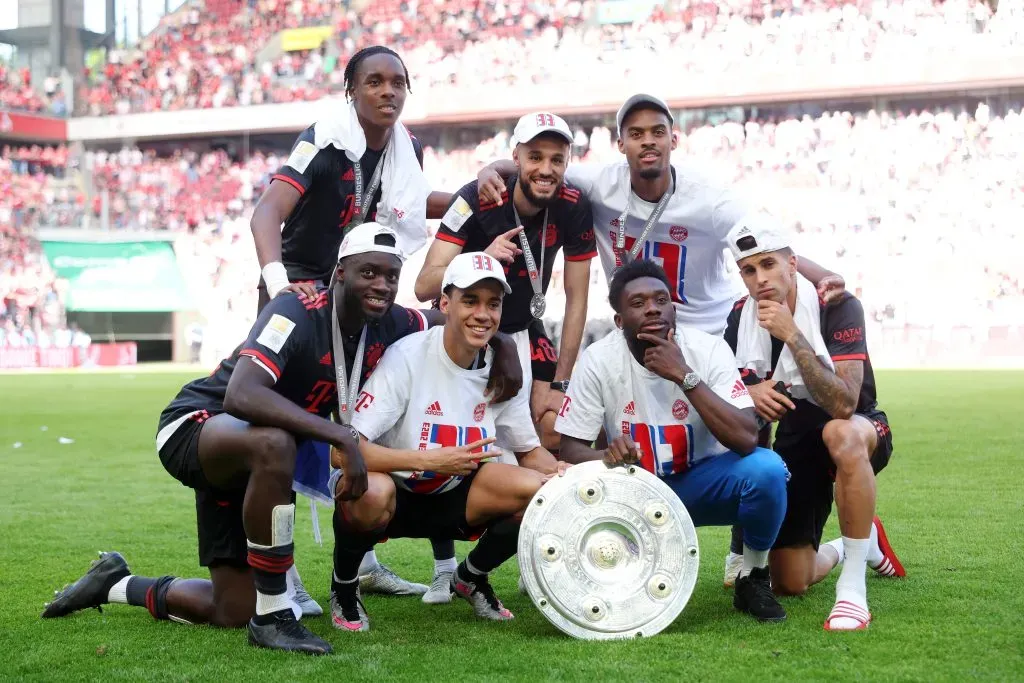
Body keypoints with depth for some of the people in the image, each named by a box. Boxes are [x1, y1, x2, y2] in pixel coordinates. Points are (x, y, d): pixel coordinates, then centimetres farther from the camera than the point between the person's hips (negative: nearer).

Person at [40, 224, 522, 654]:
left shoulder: (388, 326, -7)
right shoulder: (296, 315, -28)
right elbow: (241, 396, -44)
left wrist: (504, 346, -8)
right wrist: (342, 436, -49)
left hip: (246, 458, 8)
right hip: (193, 424, -7)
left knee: (231, 614, 7)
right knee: (273, 445, -43)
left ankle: (116, 583, 33)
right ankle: (273, 617, -30)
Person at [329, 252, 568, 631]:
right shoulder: (406, 358, -23)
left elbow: (529, 450, 8)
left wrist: (558, 472, -16)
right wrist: (431, 460, -36)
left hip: (452, 499, 5)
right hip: (392, 495, -5)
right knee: (371, 491, -40)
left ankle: (471, 578, 12)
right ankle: (344, 587, -5)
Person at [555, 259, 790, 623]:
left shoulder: (708, 350, -18)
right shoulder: (598, 360, -15)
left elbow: (746, 440, -29)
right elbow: (570, 449, -12)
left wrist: (685, 375, -34)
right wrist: (606, 456, -36)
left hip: (701, 483, 0)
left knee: (766, 468, -31)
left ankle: (753, 578, -2)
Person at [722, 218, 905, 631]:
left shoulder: (837, 307, -23)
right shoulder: (741, 318, -8)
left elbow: (843, 404, -35)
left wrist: (792, 336, -39)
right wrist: (750, 393, -20)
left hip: (861, 431, -5)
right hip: (794, 443, 5)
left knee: (840, 433, -44)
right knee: (790, 584, 2)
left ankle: (853, 589, -35)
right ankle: (855, 545, 37)